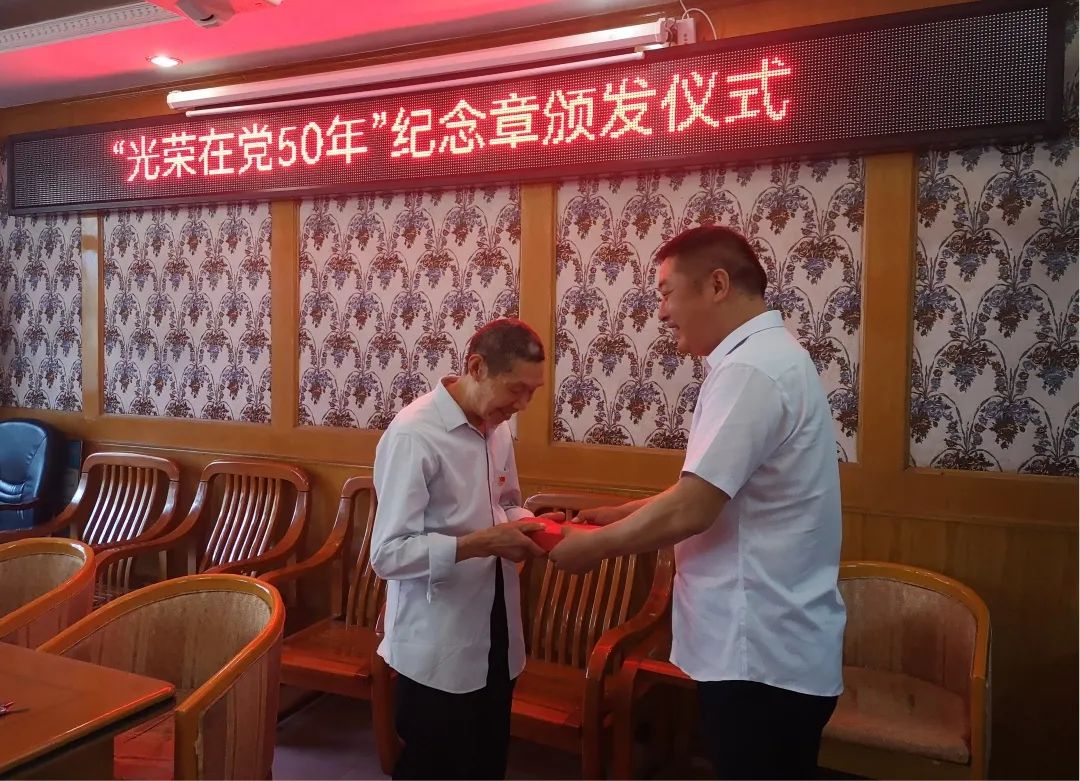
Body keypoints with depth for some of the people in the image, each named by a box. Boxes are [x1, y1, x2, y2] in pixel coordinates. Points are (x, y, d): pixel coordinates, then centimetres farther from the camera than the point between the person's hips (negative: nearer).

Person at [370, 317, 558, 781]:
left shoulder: (497, 426, 3)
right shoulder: (413, 435, -21)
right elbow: (388, 554, -23)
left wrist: (529, 524, -5)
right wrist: (484, 542, -28)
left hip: (495, 639, 7)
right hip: (436, 651, -7)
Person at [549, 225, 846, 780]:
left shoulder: (749, 369, -21)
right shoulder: (767, 357, 12)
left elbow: (689, 510, -25)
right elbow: (708, 491, 17)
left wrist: (594, 545, -10)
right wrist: (618, 514, 10)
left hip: (760, 653, -10)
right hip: (768, 644, 10)